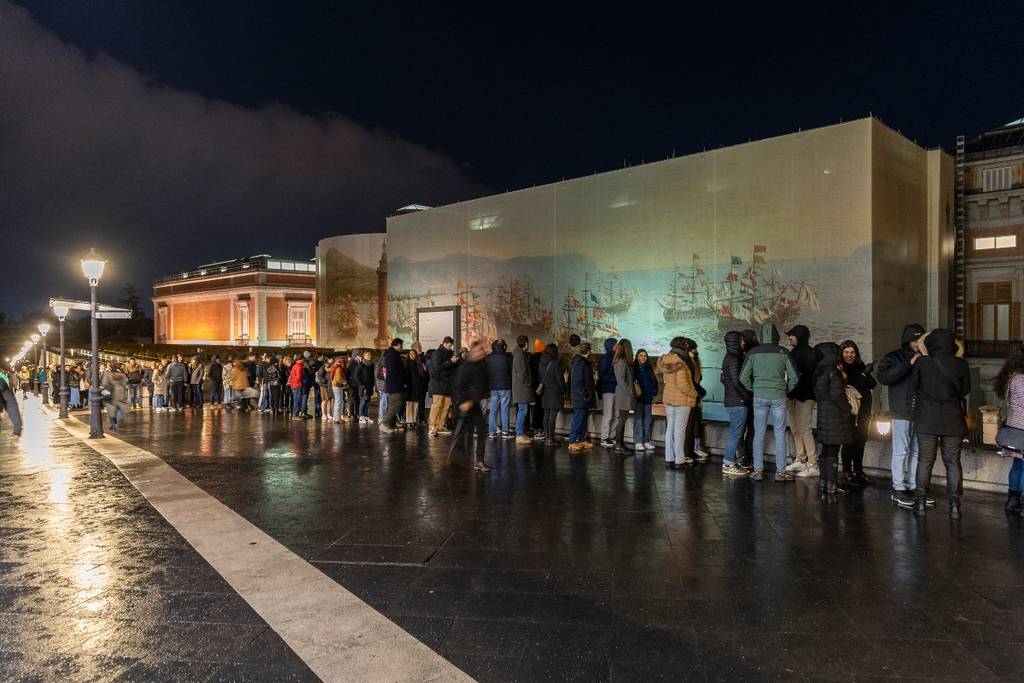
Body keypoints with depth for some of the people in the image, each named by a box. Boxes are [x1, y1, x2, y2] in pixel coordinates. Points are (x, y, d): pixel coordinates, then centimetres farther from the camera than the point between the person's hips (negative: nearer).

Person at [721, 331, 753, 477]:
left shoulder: (729, 358, 15)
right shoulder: (734, 359, -15)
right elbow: (737, 382, -20)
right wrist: (750, 398, -12)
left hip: (731, 400, 10)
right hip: (738, 402, -10)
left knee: (735, 433, 14)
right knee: (736, 433, -5)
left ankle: (729, 462, 19)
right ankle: (728, 465, -1)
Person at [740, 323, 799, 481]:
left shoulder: (753, 352, -2)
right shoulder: (783, 352, -4)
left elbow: (743, 377, -3)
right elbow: (794, 376, -4)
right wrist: (787, 390, 12)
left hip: (759, 397, 1)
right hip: (778, 397, -1)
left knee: (759, 433, 7)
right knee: (780, 433, 7)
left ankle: (758, 470, 10)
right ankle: (780, 471, 11)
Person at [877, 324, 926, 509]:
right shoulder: (894, 358, -2)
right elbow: (883, 377, -20)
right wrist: (909, 364, -23)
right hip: (902, 413, -5)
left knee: (917, 451, 10)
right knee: (901, 451, -1)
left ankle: (912, 487, 20)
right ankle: (898, 490, 5)